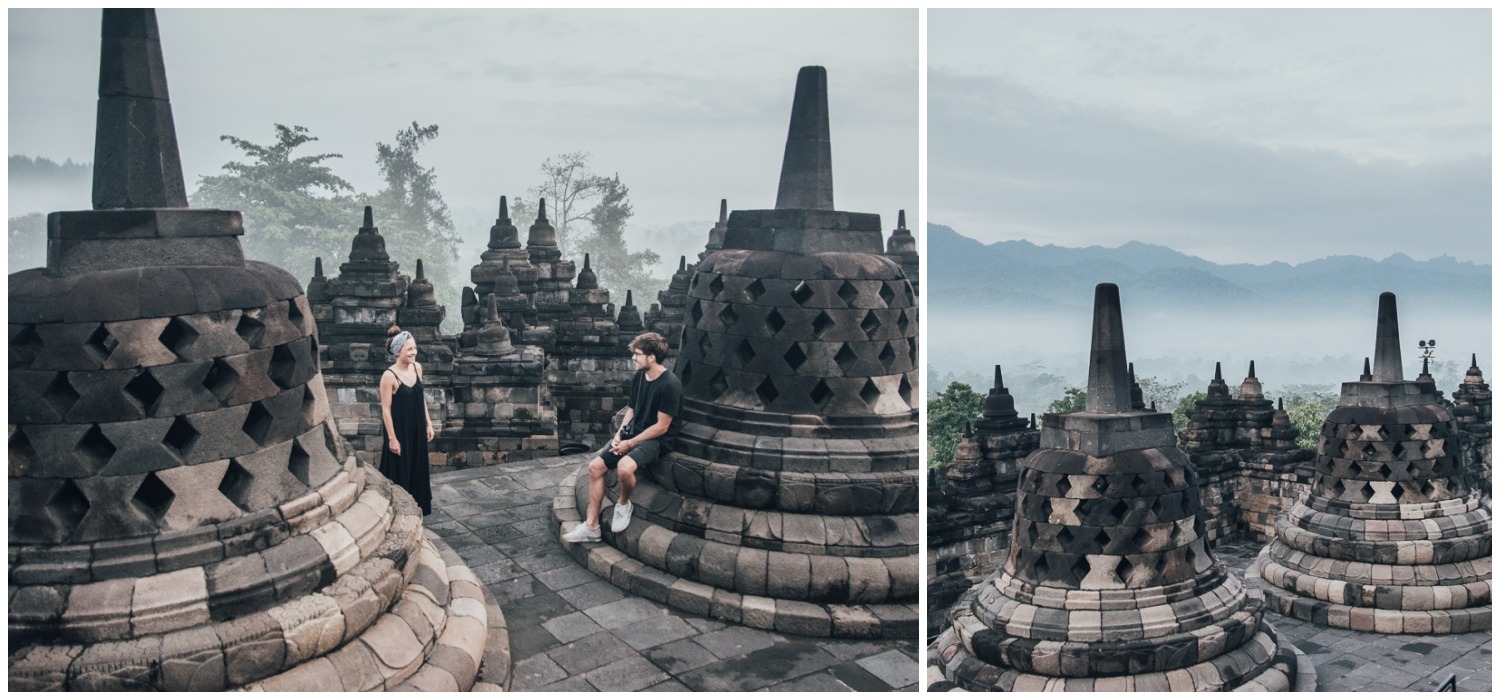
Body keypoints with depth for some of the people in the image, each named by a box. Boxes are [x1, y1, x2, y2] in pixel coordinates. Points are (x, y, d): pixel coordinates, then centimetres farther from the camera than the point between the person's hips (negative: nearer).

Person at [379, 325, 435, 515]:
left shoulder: (417, 367, -1)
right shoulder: (389, 376, -20)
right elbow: (386, 409, -16)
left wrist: (428, 423, 10)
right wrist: (392, 438, -14)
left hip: (417, 428, 6)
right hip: (399, 430, -6)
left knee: (417, 468, 18)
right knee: (400, 471, 7)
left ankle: (417, 506, 33)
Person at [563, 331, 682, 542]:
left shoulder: (670, 385, -20)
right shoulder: (639, 377, 5)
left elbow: (661, 426, -19)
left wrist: (630, 443, -16)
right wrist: (619, 434, -1)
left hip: (658, 439, -8)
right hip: (633, 433, 8)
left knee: (624, 466, -35)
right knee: (595, 466, -4)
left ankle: (623, 504, -2)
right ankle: (591, 527, 2)